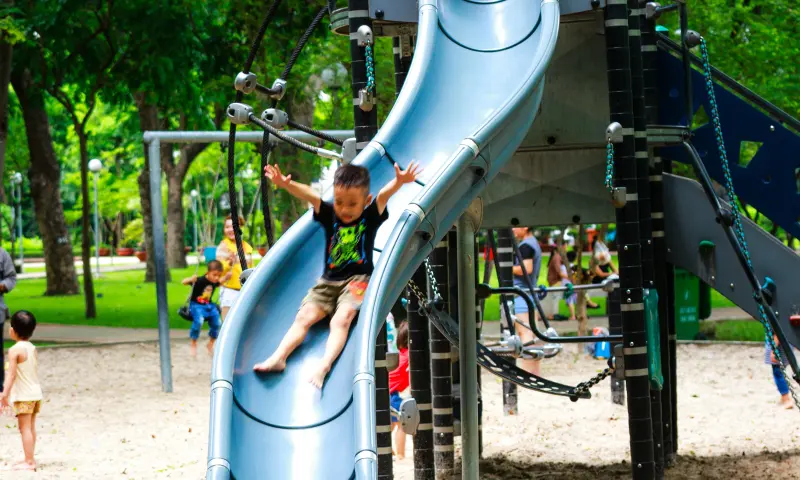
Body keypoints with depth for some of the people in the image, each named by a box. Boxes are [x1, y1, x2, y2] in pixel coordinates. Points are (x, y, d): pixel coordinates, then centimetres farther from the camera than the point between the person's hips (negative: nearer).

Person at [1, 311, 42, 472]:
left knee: (25, 428, -6)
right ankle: (30, 459, 22)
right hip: (36, 392, 8)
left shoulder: (15, 350, -15)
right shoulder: (33, 348, 9)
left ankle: (29, 462, -7)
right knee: (31, 427, 15)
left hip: (23, 396, -8)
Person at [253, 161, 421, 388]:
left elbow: (384, 196, -21)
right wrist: (286, 185, -31)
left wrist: (399, 182, -43)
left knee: (341, 319, -26)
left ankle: (324, 366, -42)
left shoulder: (370, 217, -2)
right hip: (328, 281, 4)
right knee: (304, 316, -12)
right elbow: (310, 196, -13)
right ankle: (278, 357, -22)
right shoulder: (329, 215, 4)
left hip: (358, 280, -4)